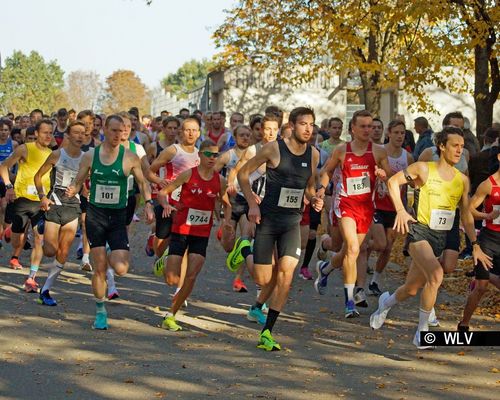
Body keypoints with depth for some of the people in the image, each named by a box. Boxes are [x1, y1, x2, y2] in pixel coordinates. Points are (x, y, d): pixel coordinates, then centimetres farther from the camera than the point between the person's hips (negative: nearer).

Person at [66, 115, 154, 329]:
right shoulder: (90, 156, 0)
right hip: (95, 214, 0)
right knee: (99, 269, 0)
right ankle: (100, 311, 17)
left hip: (118, 216, 0)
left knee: (121, 269, -13)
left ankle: (111, 256, 24)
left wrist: (148, 203, -8)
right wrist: (72, 191, -15)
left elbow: (143, 183, 8)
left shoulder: (130, 158, -3)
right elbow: (78, 182, 7)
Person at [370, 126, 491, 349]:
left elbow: (466, 215, 16)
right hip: (419, 231, -5)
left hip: (440, 237, 5)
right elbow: (393, 181, 1)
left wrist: (475, 246, 13)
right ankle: (422, 330, -15)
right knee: (436, 274, -29)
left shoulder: (463, 180, 9)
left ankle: (387, 302, 45)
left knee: (412, 289, 10)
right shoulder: (424, 169, -5)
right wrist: (400, 210, -9)